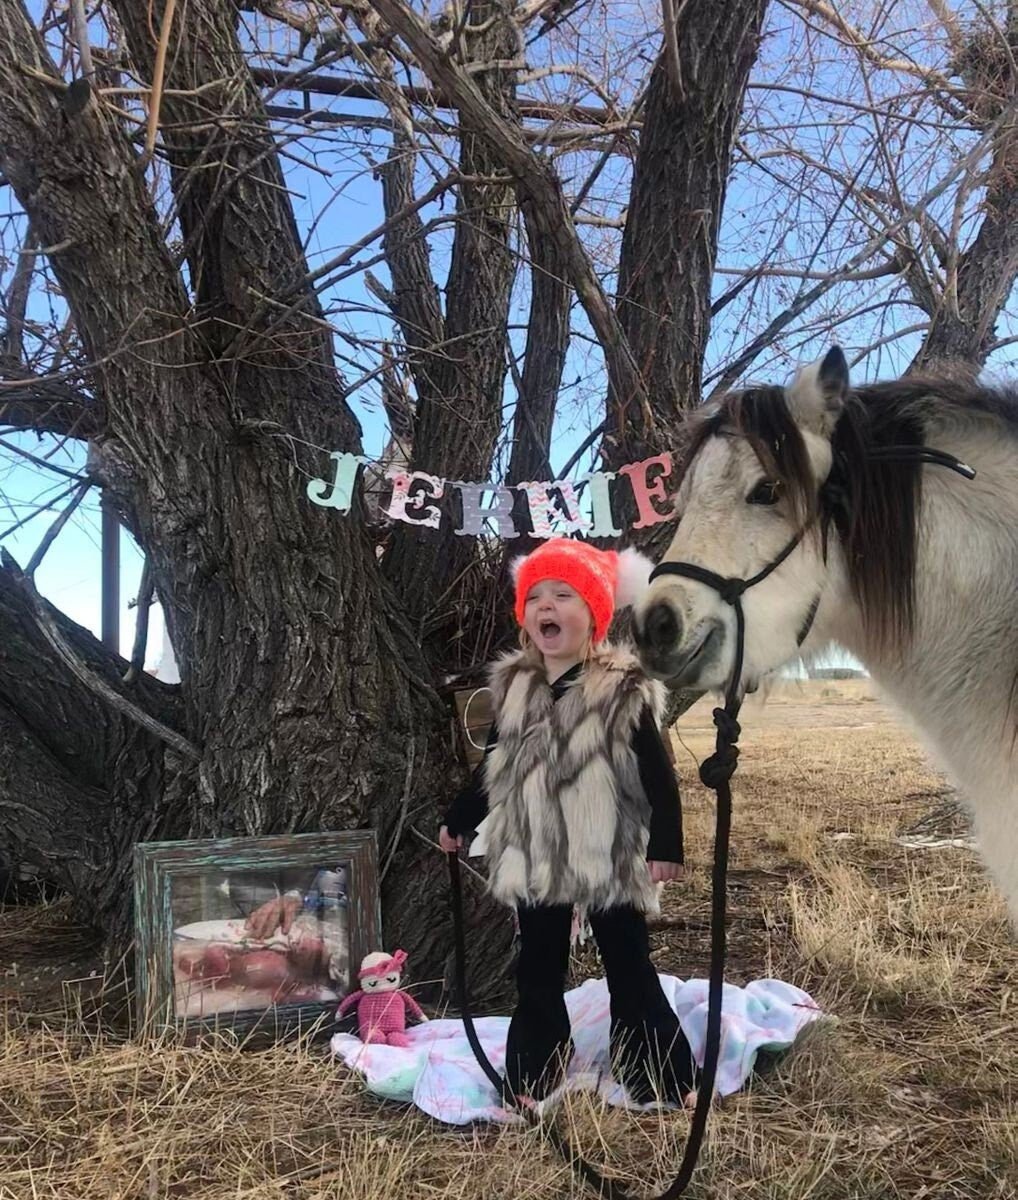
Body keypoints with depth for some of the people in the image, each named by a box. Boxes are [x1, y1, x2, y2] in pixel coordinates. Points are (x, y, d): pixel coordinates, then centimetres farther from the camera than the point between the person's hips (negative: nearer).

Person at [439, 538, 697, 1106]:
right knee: (538, 974, 16)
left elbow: (658, 776, -10)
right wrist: (458, 822, 21)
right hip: (534, 861, 5)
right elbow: (494, 769, 15)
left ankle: (671, 1083, 23)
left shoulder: (626, 690, -11)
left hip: (611, 861, -4)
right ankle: (533, 1083, 31)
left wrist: (666, 846, -15)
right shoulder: (513, 687, 3)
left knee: (631, 971, 8)